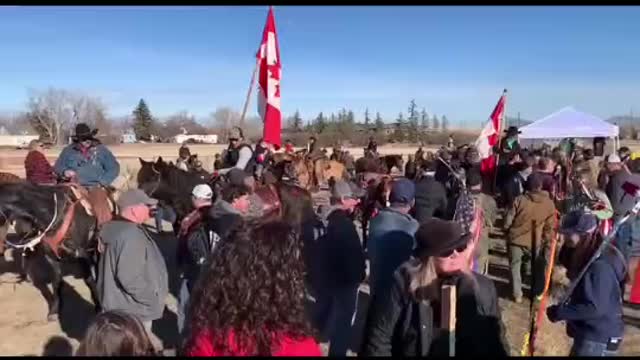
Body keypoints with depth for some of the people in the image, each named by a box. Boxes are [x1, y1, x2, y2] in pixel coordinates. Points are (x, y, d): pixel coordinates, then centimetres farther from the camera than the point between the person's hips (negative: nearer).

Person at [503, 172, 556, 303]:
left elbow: (508, 221, -11)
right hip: (535, 242, 2)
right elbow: (550, 226, -2)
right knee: (535, 268, 22)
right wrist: (545, 240, 13)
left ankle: (517, 295, 16)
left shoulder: (519, 200, -15)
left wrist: (508, 232, 9)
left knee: (515, 267, 13)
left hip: (516, 239, -2)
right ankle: (536, 293, 33)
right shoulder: (549, 203, -8)